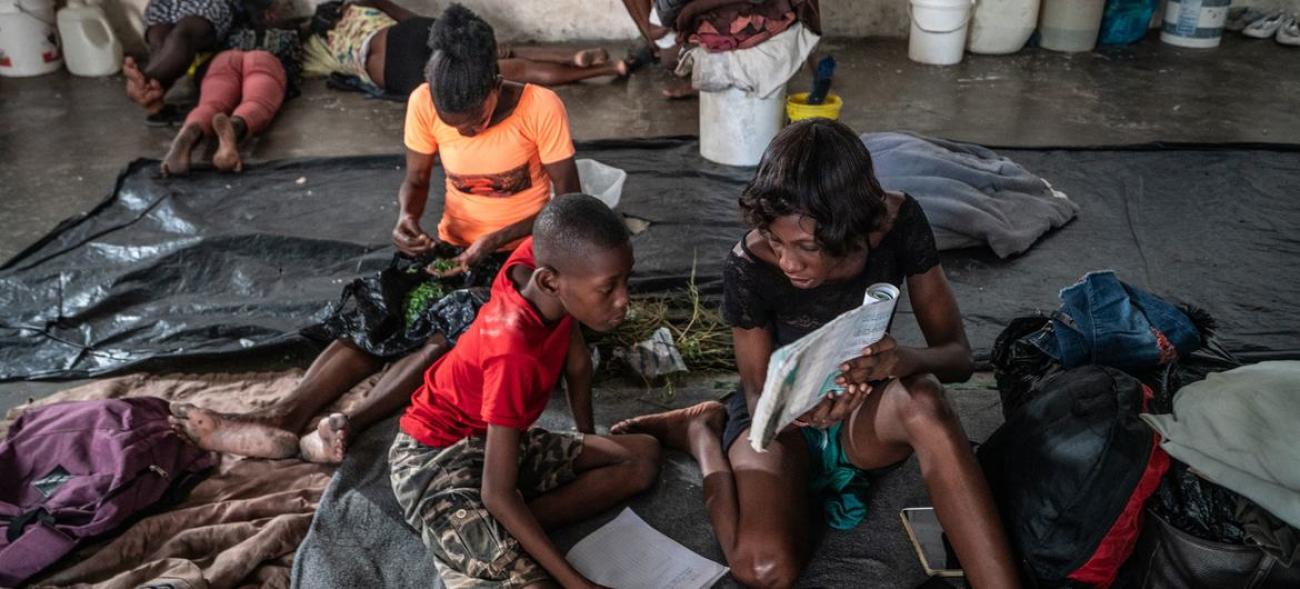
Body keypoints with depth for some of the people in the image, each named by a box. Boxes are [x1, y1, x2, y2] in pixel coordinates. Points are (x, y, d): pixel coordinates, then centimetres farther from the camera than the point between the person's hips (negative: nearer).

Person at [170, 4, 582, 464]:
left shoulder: (540, 107, -19)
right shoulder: (424, 103, -10)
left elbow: (570, 202, -14)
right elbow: (416, 180, 3)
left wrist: (497, 239, -25)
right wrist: (407, 218, -20)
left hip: (518, 253, -4)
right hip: (452, 246, 4)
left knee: (453, 325, -33)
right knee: (372, 312, -21)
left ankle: (350, 423, -38)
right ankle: (280, 418, -32)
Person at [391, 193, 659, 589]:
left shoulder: (545, 259, -13)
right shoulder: (514, 353, -34)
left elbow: (577, 363, 6)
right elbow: (497, 494, -30)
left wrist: (588, 442, 19)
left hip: (500, 438, 9)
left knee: (644, 457, -1)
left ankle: (508, 530, -7)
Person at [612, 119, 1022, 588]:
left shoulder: (899, 221, -20)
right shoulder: (750, 265, -25)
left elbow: (957, 354, -14)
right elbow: (760, 398, -13)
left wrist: (904, 359, -39)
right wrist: (798, 411, -39)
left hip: (866, 414, 1)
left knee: (923, 403, -36)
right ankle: (704, 433, 1)